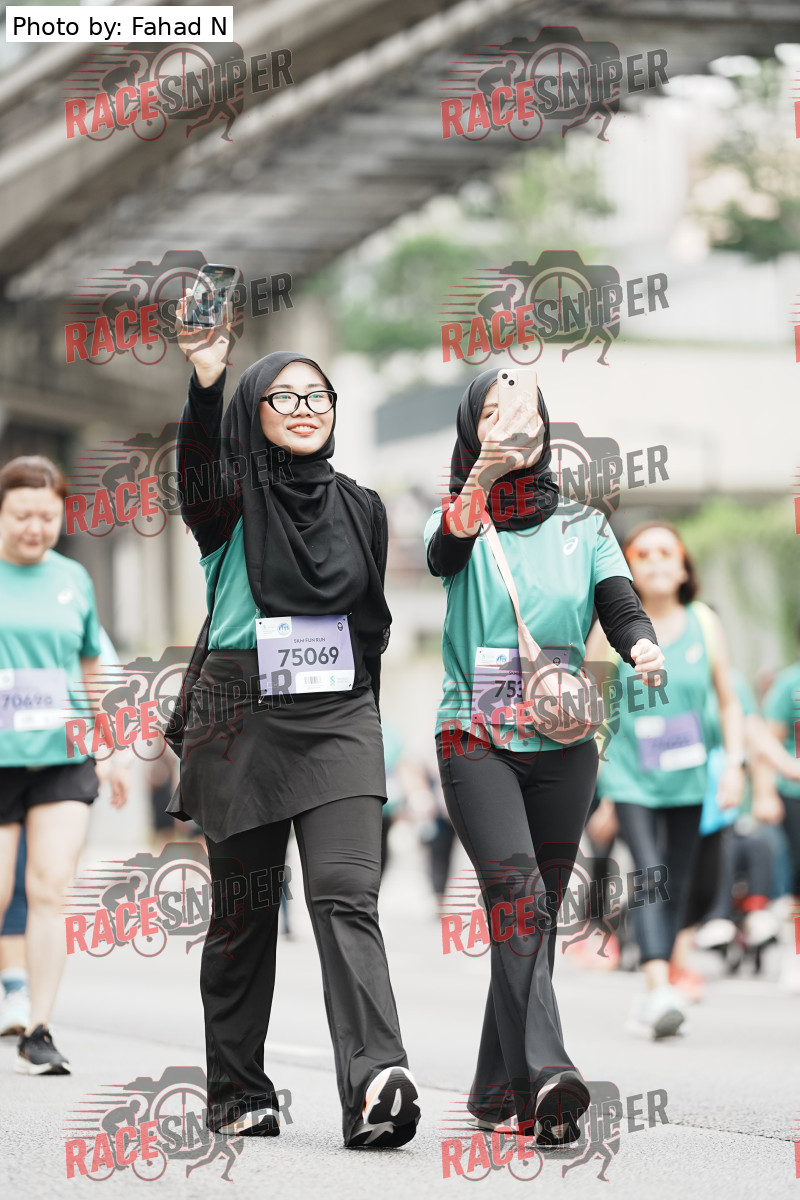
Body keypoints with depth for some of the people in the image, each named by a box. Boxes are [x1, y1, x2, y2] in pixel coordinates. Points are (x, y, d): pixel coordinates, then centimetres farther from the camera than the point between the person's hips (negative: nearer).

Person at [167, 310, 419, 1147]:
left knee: (345, 896, -15)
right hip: (242, 719, -1)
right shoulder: (233, 501, 1)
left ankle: (375, 1079, -29)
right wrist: (204, 383, -41)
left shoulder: (360, 508, 12)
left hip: (338, 720, 1)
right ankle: (238, 1095, 17)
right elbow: (195, 467, -23)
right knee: (243, 911, 6)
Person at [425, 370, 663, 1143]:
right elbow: (444, 555, -19)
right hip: (477, 740, -3)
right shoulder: (458, 518, 5)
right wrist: (481, 478, -38)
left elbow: (620, 606, -2)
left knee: (535, 911, 5)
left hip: (563, 742, 3)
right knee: (516, 895, -20)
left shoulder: (582, 527, 12)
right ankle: (544, 1075, -32)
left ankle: (498, 1090, 14)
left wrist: (643, 646, -26)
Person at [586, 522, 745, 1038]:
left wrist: (735, 762, 0)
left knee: (677, 883, 7)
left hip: (687, 779, 3)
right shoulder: (613, 629, -2)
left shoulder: (704, 623, 4)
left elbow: (729, 700, 11)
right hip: (629, 776, -3)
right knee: (649, 874, -19)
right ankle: (659, 988, -30)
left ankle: (654, 995, 21)